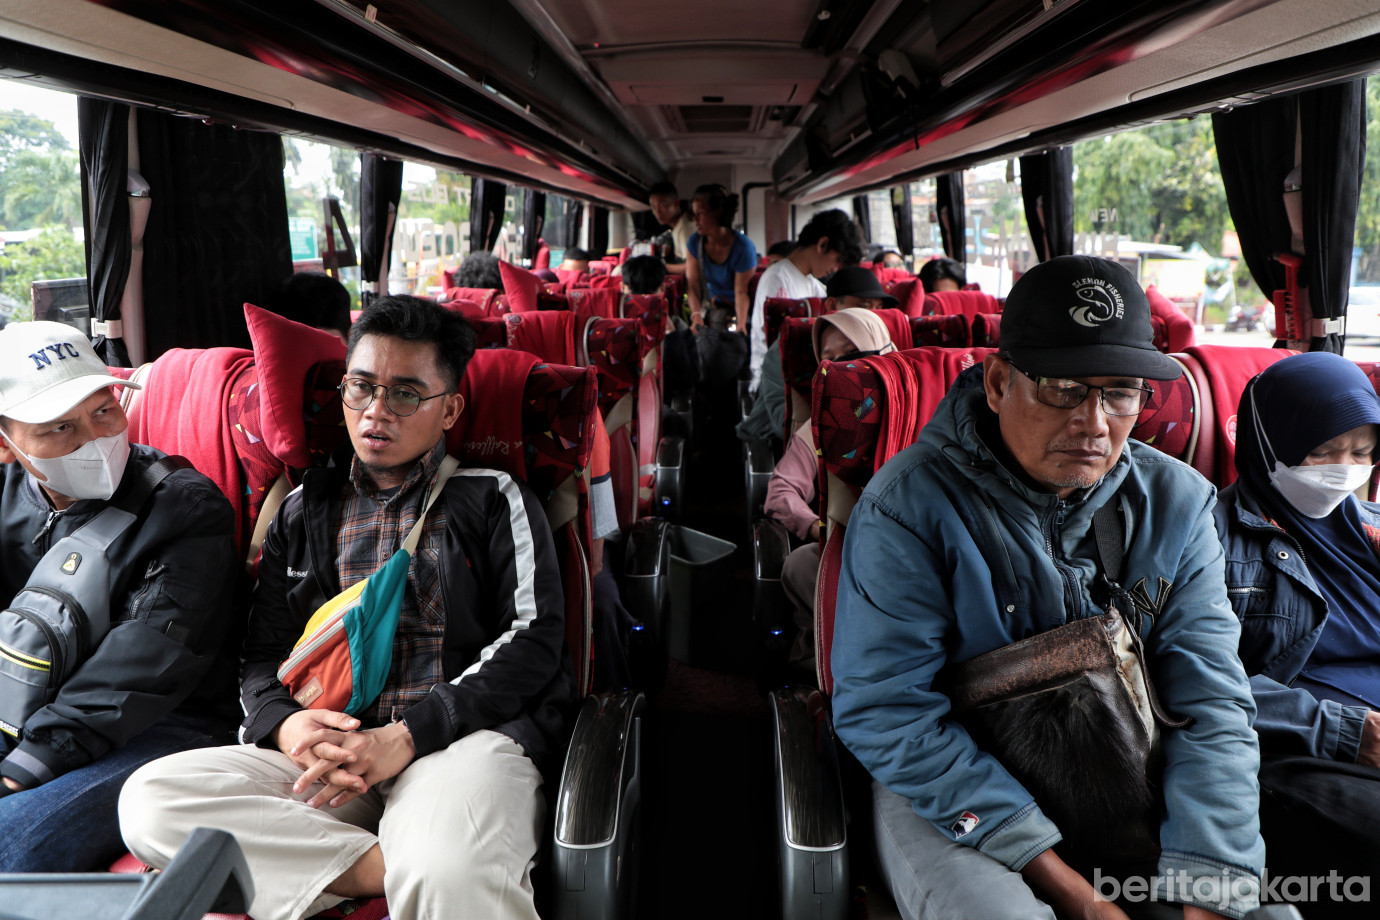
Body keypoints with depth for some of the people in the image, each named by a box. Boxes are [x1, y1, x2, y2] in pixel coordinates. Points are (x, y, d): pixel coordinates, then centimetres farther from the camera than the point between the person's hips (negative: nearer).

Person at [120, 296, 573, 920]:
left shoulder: (494, 500, 8)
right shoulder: (304, 511, 20)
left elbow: (533, 639, -2)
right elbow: (262, 653, 20)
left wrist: (408, 736, -13)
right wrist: (284, 723, -6)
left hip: (464, 734, -6)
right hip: (320, 750, 6)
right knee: (149, 800, -22)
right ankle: (394, 868, -22)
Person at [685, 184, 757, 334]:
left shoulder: (743, 247, -17)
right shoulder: (694, 242, -3)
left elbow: (741, 292, -20)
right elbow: (693, 286, -7)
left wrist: (741, 324, -35)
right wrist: (697, 316, -25)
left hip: (736, 310, -4)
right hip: (709, 308, 4)